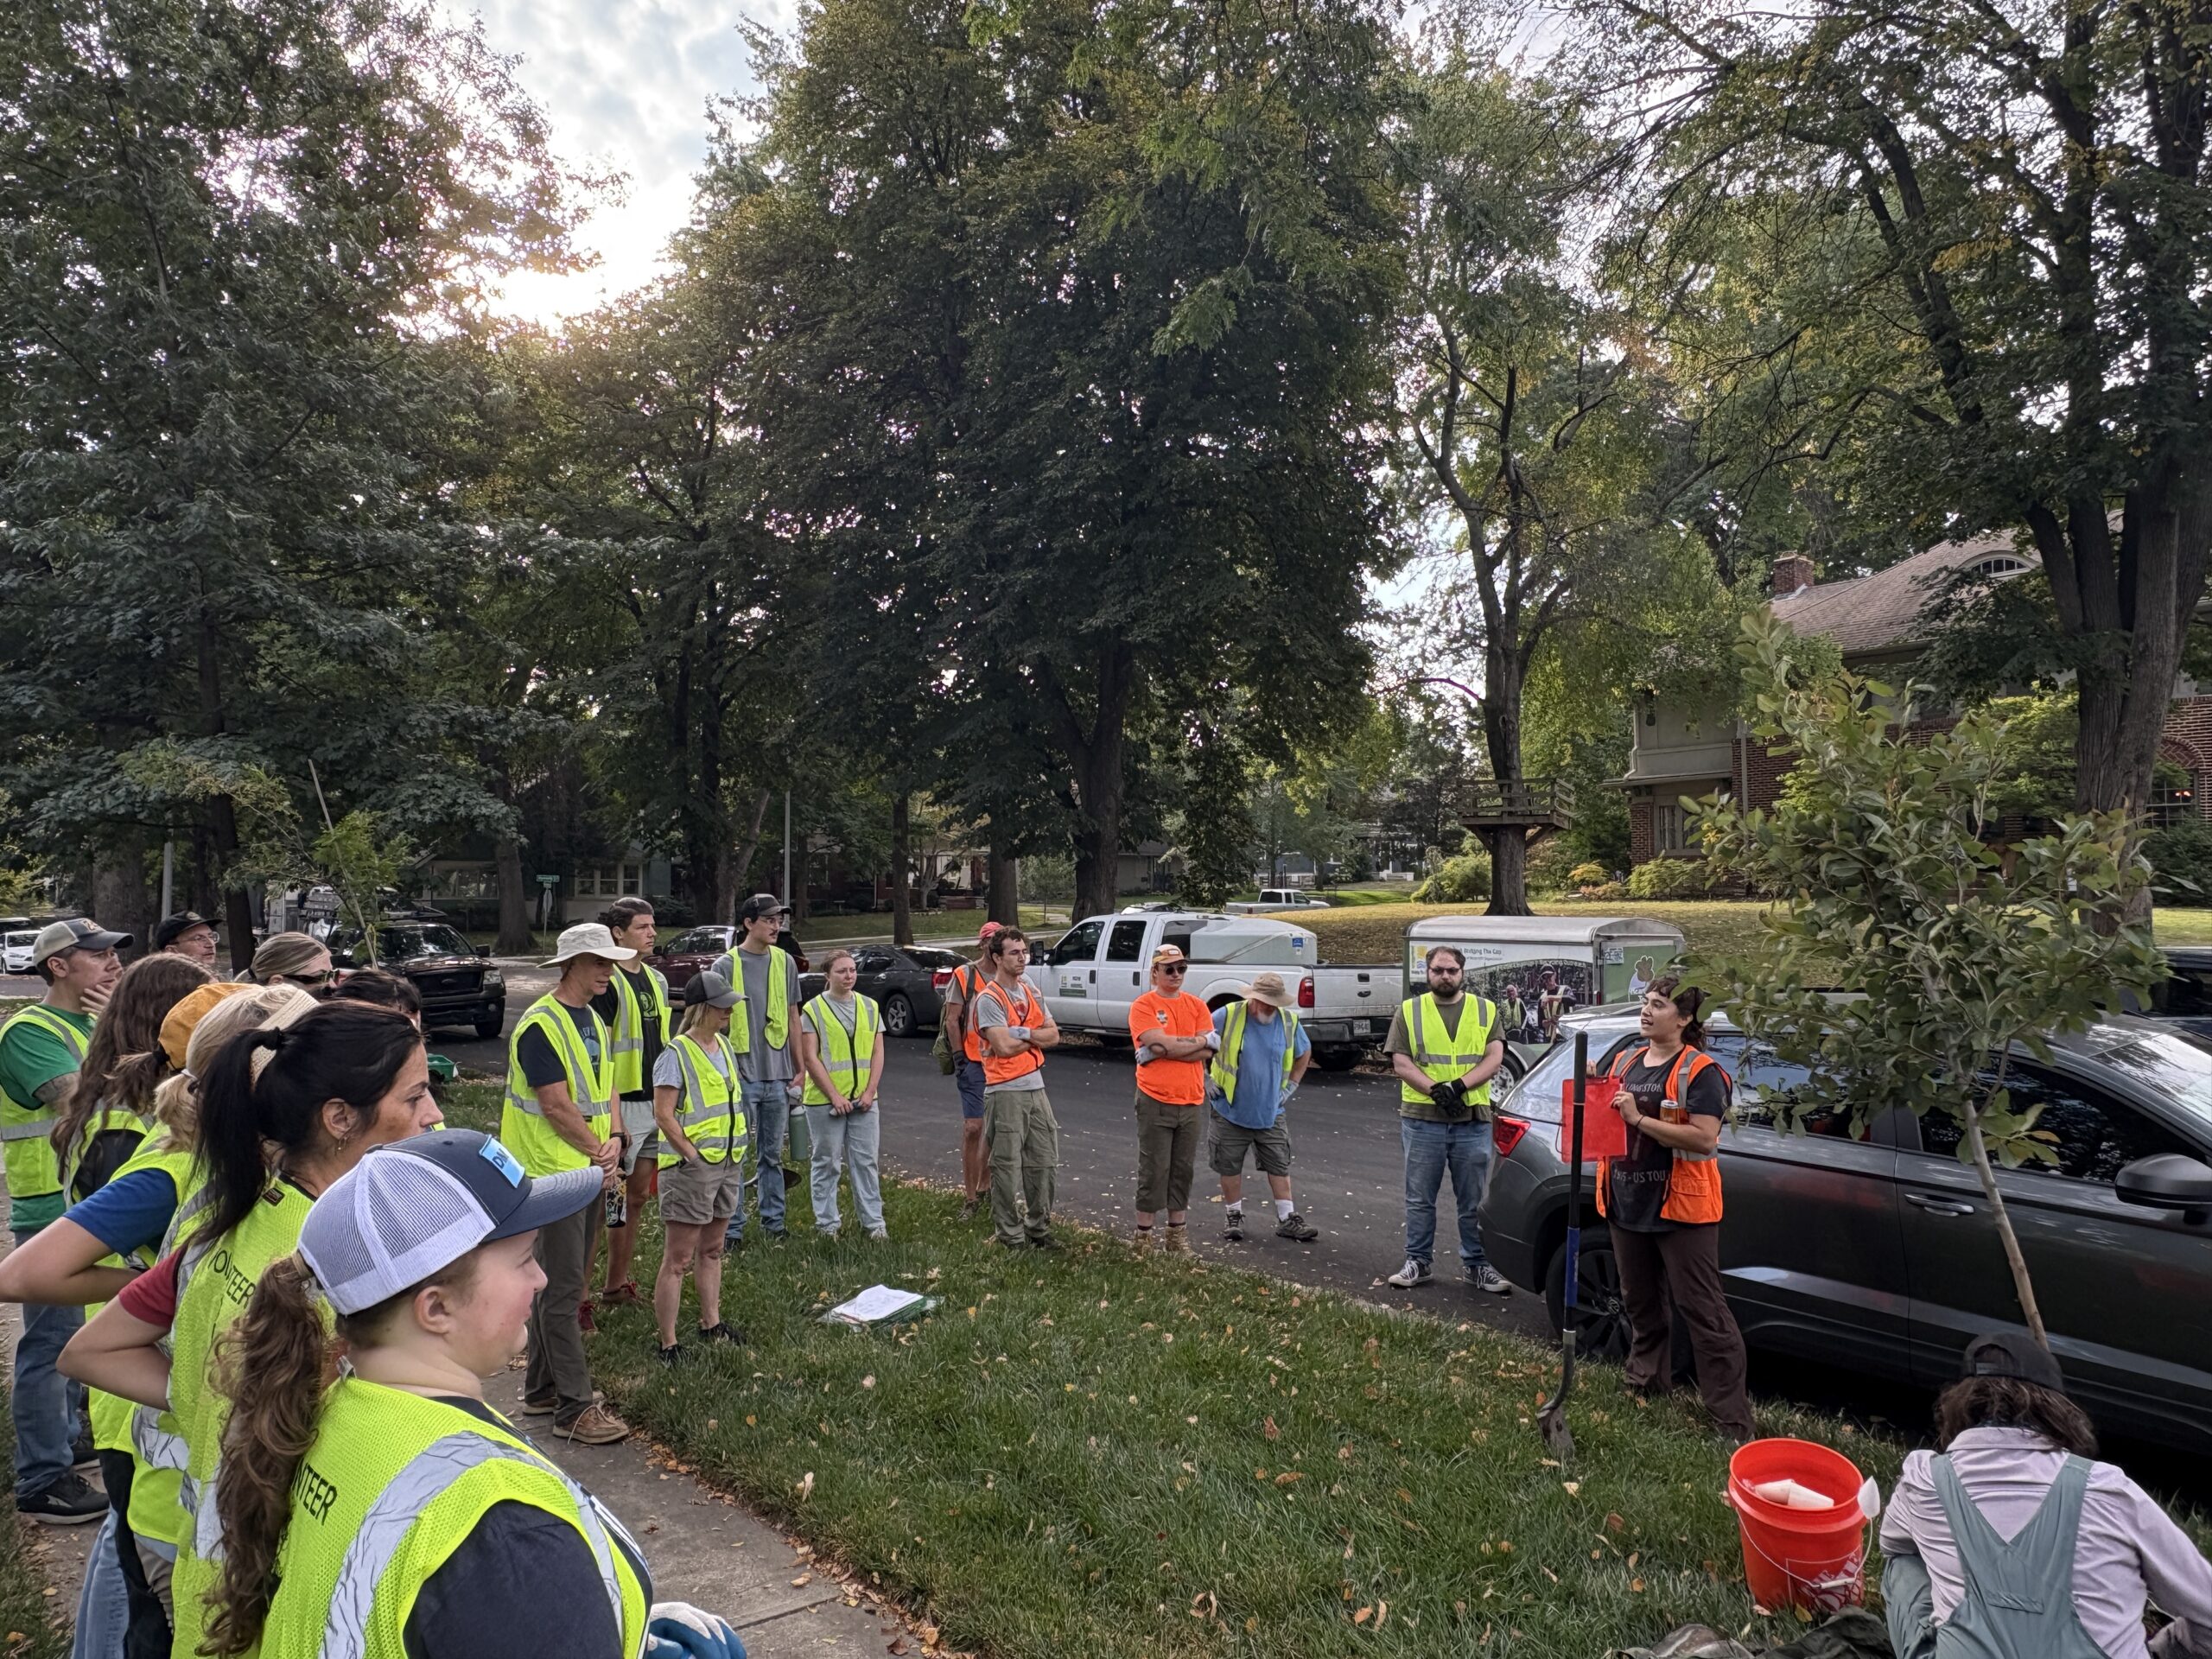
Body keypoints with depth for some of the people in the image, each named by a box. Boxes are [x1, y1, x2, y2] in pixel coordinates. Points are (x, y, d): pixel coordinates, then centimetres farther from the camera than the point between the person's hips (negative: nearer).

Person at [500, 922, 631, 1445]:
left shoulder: (593, 1022, 13)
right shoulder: (540, 1026, -16)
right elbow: (557, 1107, -19)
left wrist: (612, 1142, -4)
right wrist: (601, 1154, -10)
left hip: (588, 1170, 9)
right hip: (553, 1171, -9)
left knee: (561, 1283, 16)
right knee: (562, 1290, -4)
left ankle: (542, 1388, 28)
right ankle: (574, 1407, 1)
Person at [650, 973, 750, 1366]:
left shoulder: (725, 1047, 10)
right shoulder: (676, 1055, -15)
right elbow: (663, 1114, -19)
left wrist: (735, 1155, 13)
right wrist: (693, 1156, -17)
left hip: (727, 1164, 8)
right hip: (690, 1168, -8)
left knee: (711, 1249, 20)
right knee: (677, 1260, -3)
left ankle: (711, 1324, 33)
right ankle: (668, 1345, 3)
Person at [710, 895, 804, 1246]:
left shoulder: (785, 962, 8)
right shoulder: (726, 965, -4)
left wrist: (799, 1069, 11)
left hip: (778, 1076, 4)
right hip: (741, 1076, -4)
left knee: (772, 1155, 12)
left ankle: (773, 1222, 21)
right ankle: (732, 1227, 11)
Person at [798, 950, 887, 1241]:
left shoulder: (870, 1007, 9)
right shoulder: (813, 1010, -4)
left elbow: (877, 1052, 8)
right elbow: (810, 1058, -8)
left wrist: (869, 1092, -4)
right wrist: (835, 1096, -12)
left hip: (864, 1100, 3)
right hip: (824, 1101, -3)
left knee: (865, 1161, 6)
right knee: (827, 1163, 6)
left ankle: (873, 1221, 13)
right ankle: (827, 1222, 16)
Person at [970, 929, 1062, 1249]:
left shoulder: (1030, 993, 13)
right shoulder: (989, 999, -11)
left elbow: (1053, 1035, 6)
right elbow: (1005, 1046, -20)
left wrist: (1023, 1034, -12)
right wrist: (1036, 1037, -3)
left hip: (1036, 1086, 8)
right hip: (1005, 1090, -8)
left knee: (1043, 1161, 12)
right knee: (1008, 1166, -1)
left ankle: (1039, 1228, 25)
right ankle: (1010, 1236, 8)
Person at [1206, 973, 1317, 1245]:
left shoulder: (1289, 1021, -2)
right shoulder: (1227, 1016, -13)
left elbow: (1304, 1052, 17)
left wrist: (1292, 1085, 9)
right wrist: (1205, 1079, -5)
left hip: (1270, 1112, 2)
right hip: (1230, 1111, -2)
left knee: (1280, 1166, 5)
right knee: (1230, 1167, 7)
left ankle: (1288, 1220, 14)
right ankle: (1233, 1216, 22)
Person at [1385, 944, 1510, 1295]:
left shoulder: (1485, 1010, 9)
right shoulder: (1409, 1011, 6)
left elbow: (1494, 1057, -1)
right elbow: (1400, 1062, -1)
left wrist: (1460, 1085, -15)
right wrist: (1434, 1089, -16)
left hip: (1473, 1121, 1)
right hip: (1422, 1120, 0)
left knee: (1474, 1201, 8)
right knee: (1420, 1199, 8)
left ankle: (1477, 1265, 19)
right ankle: (1419, 1262, 18)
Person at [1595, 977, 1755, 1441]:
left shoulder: (1700, 1072, -12)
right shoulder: (1625, 1061, 10)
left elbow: (1704, 1138, -23)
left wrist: (1639, 1119, -25)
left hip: (1681, 1208, -7)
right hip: (1628, 1204, 7)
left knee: (1701, 1308, -5)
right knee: (1641, 1300, 21)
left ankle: (1733, 1416, 0)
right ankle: (1647, 1378, 39)